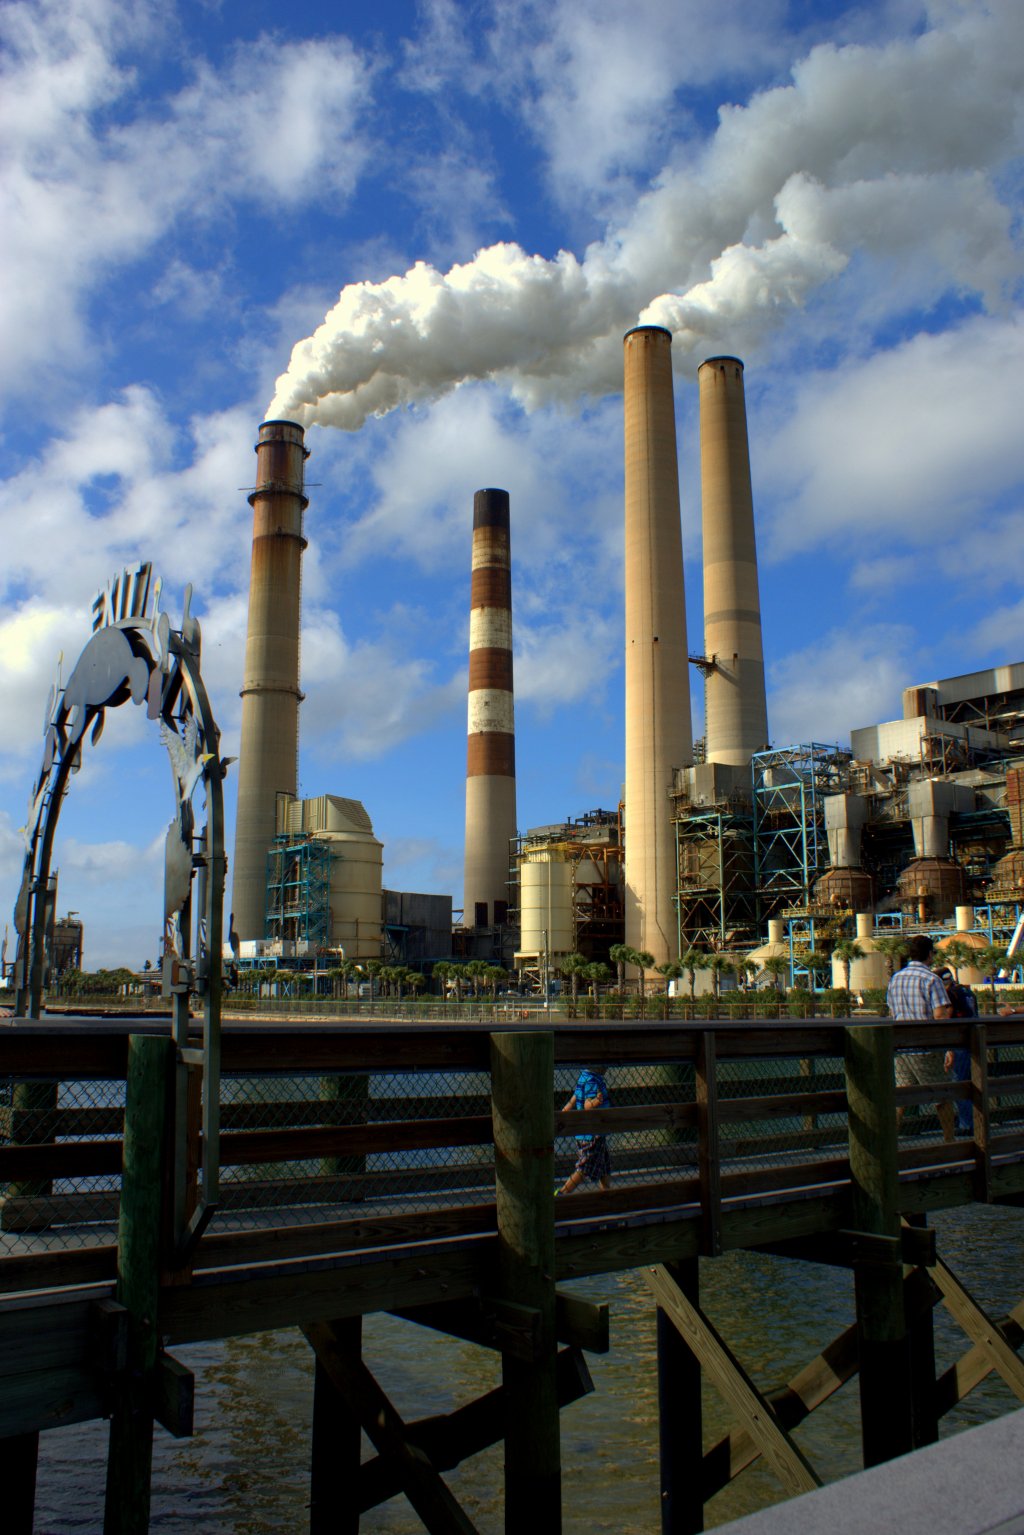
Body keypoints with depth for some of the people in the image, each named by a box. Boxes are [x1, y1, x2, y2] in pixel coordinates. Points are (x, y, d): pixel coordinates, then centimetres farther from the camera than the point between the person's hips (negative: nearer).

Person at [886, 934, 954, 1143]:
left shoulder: (896, 978, 10)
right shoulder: (931, 979, -11)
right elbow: (941, 1017, -18)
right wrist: (949, 1010, -1)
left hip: (900, 1048, 6)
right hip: (925, 1049, -6)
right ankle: (949, 1142, 18)